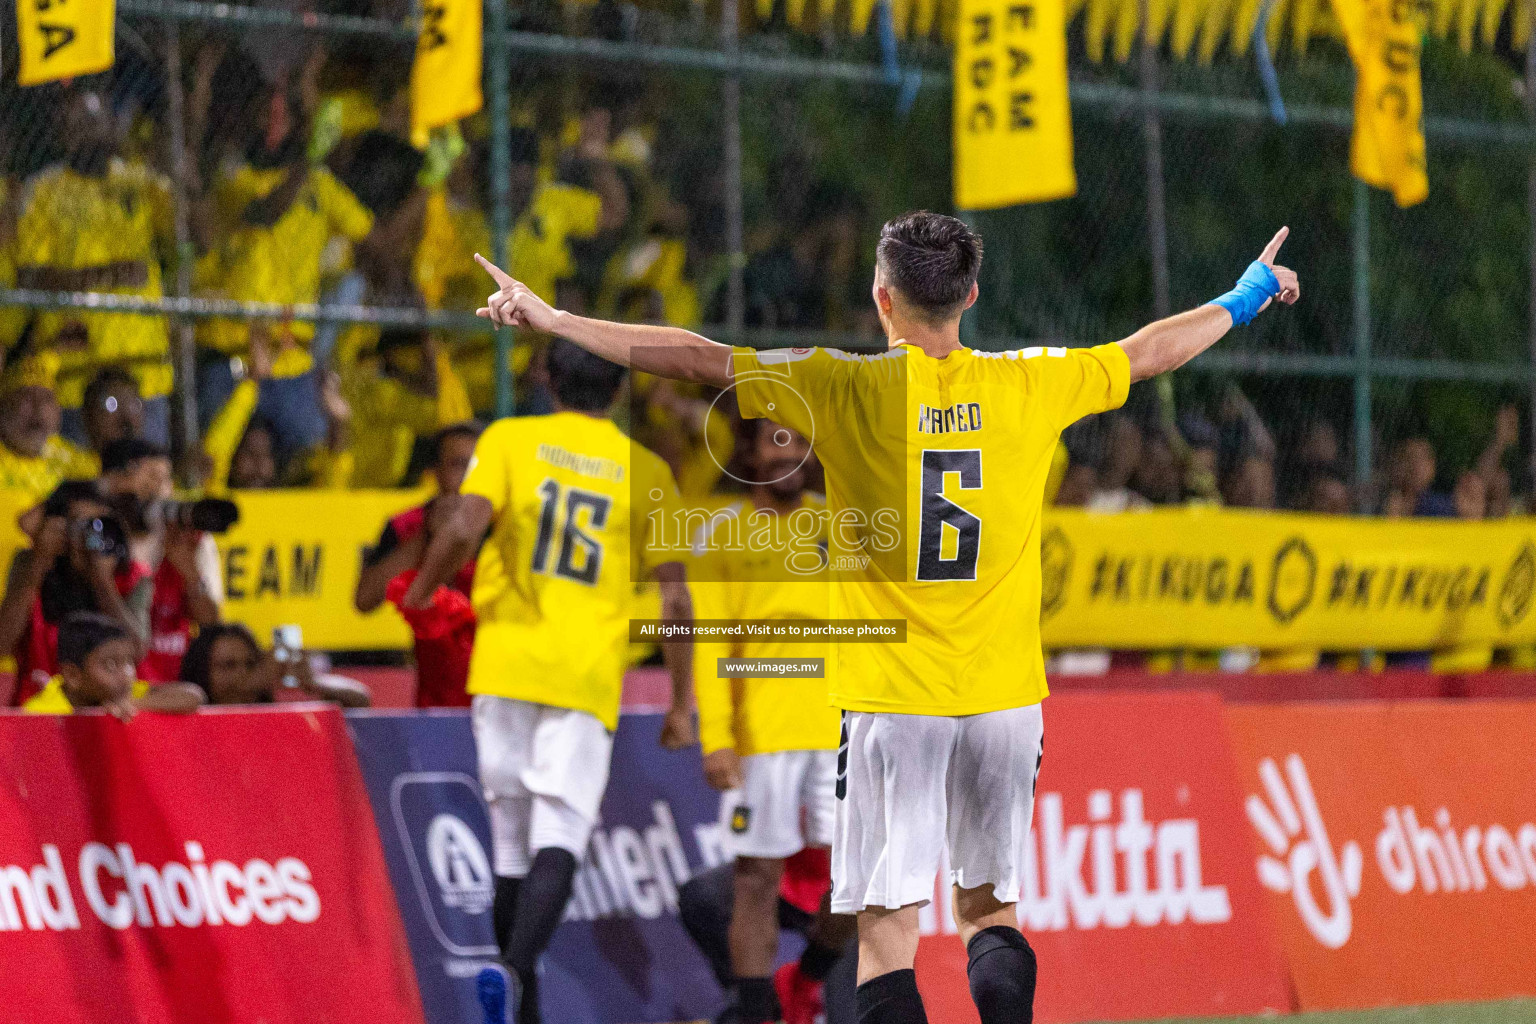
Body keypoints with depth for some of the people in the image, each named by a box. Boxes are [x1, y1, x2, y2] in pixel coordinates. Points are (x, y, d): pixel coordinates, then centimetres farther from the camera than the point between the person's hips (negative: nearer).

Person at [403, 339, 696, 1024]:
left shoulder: (509, 440, 5)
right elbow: (673, 595, 4)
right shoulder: (646, 472, 8)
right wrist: (681, 703, 10)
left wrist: (418, 595, 6)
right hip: (588, 680, -1)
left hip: (506, 670, 1)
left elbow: (464, 529, -11)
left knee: (512, 849, 11)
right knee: (559, 845, -10)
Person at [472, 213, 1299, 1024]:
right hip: (1005, 698, 3)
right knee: (989, 908, 15)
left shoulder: (845, 389, -6)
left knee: (887, 926, -2)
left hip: (893, 703, -3)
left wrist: (550, 320, 0)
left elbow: (695, 358, -6)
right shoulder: (1028, 386, 3)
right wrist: (1243, 301, 35)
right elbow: (1151, 351, 18)